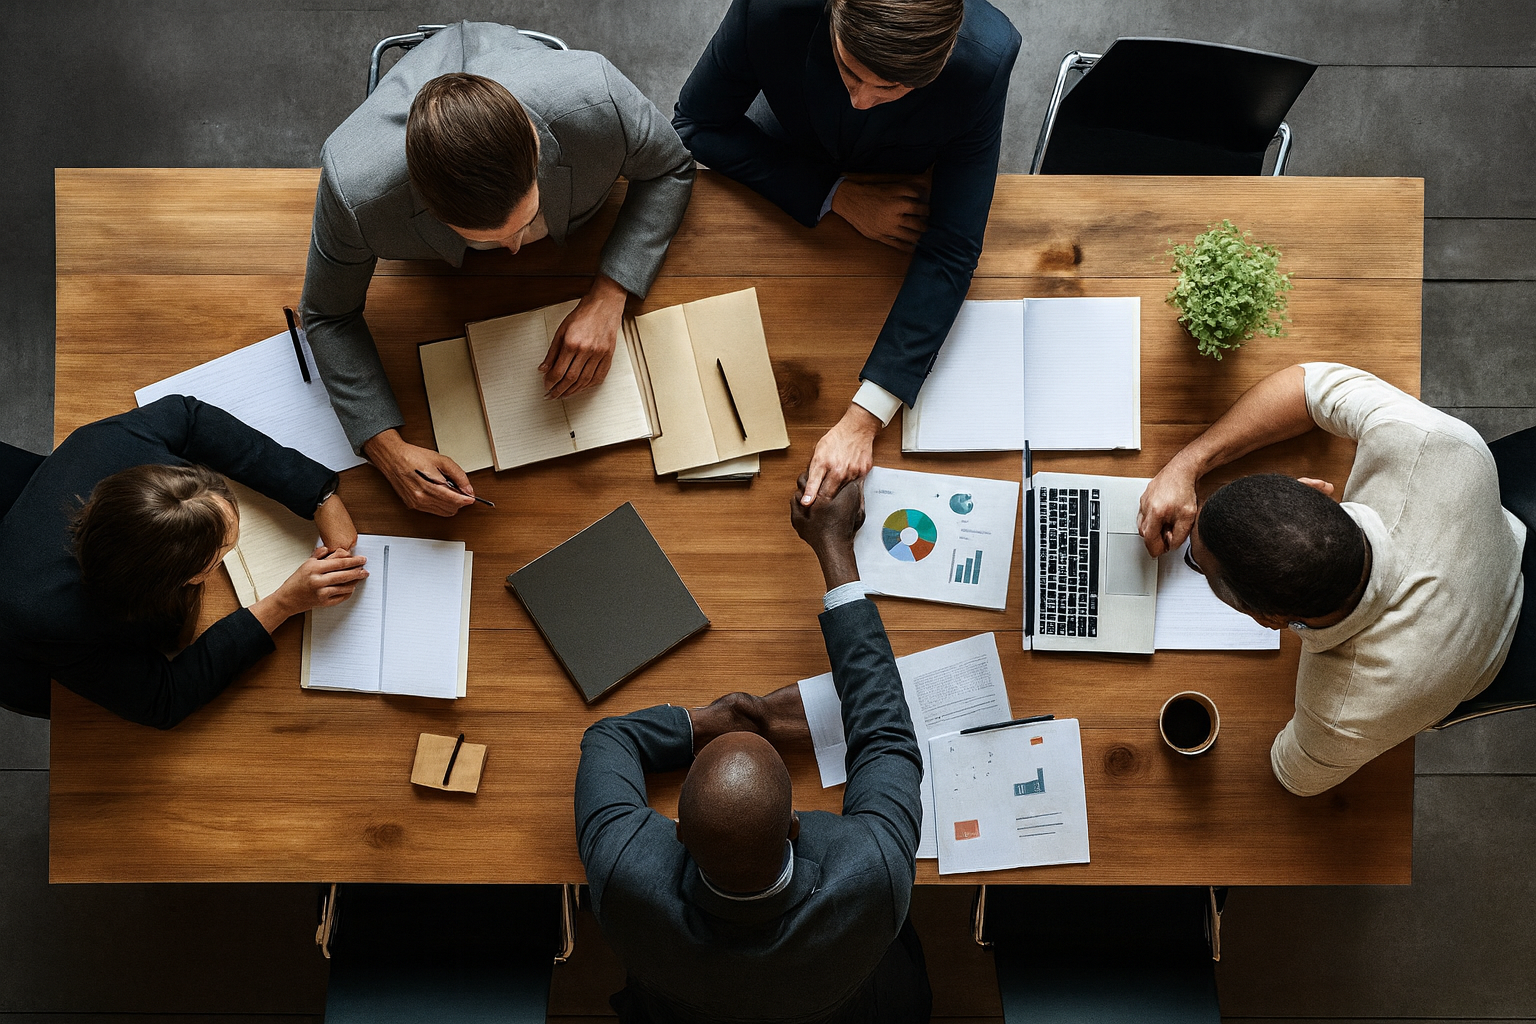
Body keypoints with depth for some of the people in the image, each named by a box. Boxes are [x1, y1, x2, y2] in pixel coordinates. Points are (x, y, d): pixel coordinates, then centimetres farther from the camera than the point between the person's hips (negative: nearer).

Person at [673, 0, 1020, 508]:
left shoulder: (986, 59, -39)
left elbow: (950, 251, -37)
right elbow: (696, 123, -24)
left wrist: (861, 421, -43)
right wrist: (837, 196, -35)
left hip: (910, 175, 0)